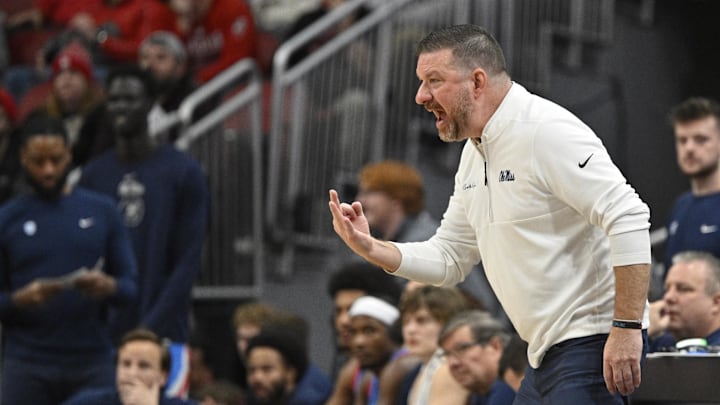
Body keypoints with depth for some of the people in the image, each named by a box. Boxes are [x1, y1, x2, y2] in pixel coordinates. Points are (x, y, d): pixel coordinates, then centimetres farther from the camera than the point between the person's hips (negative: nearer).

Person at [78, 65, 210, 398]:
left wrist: (151, 325, -12)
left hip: (164, 334, -2)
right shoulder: (92, 175, 10)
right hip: (103, 332, 2)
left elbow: (189, 259, -3)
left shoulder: (184, 173, 1)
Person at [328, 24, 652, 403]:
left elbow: (629, 219, -22)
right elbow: (449, 257, 22)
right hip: (548, 353, 10)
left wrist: (626, 328, -26)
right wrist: (371, 248, 4)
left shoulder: (546, 131, -15)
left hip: (593, 343, -10)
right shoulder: (474, 154, 15)